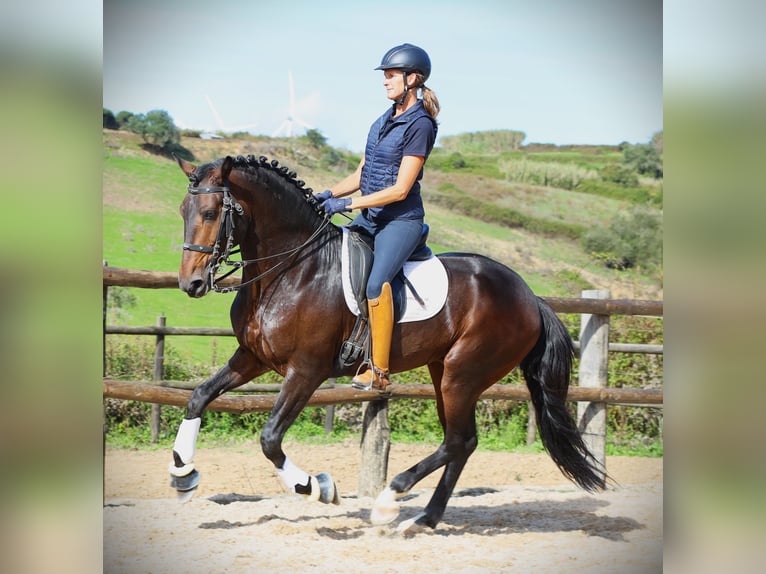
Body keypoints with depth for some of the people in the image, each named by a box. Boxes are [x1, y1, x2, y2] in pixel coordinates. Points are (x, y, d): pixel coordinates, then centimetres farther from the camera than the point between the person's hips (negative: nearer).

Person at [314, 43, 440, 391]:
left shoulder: (419, 125, -13)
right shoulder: (383, 122, 13)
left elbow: (400, 189, -18)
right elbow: (361, 175, 16)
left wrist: (348, 203, -20)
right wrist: (329, 194, -2)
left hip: (401, 221, -10)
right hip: (370, 219, 10)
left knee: (376, 283, -28)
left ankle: (378, 371, -25)